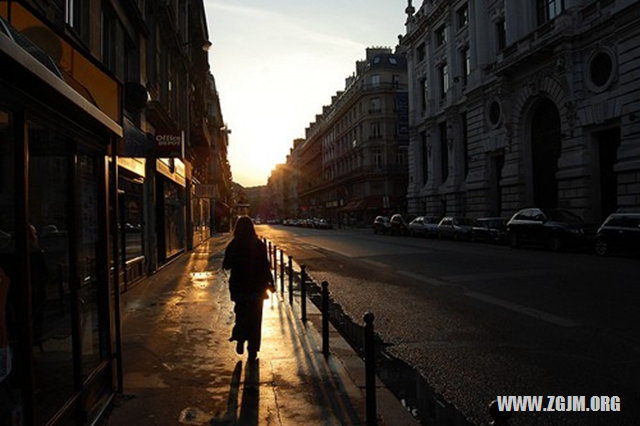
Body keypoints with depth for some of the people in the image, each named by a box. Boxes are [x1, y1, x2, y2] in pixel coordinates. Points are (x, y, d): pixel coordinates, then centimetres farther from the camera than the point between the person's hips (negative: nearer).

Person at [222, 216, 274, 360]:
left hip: (238, 287, 0)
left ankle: (240, 340, 4)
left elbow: (226, 265, -1)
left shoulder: (233, 245, -8)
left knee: (241, 315, 21)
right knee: (255, 319, 10)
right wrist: (270, 283, 1)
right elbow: (265, 266, -8)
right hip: (257, 287, 0)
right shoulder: (259, 245, -8)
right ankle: (253, 350, 10)